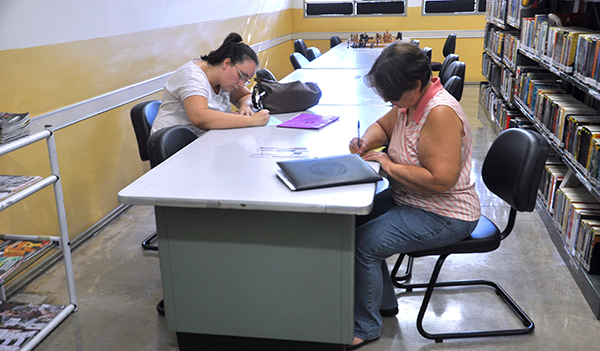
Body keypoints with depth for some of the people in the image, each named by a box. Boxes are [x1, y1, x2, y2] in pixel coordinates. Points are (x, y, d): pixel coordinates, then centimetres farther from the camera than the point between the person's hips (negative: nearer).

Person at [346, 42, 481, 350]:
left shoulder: (441, 112, -27)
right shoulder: (409, 102, 2)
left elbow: (440, 180, -32)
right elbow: (383, 125, 21)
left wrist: (389, 166, -23)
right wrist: (366, 141, -3)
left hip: (443, 217, -10)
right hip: (408, 199, 10)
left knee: (362, 244, -18)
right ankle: (384, 302, 22)